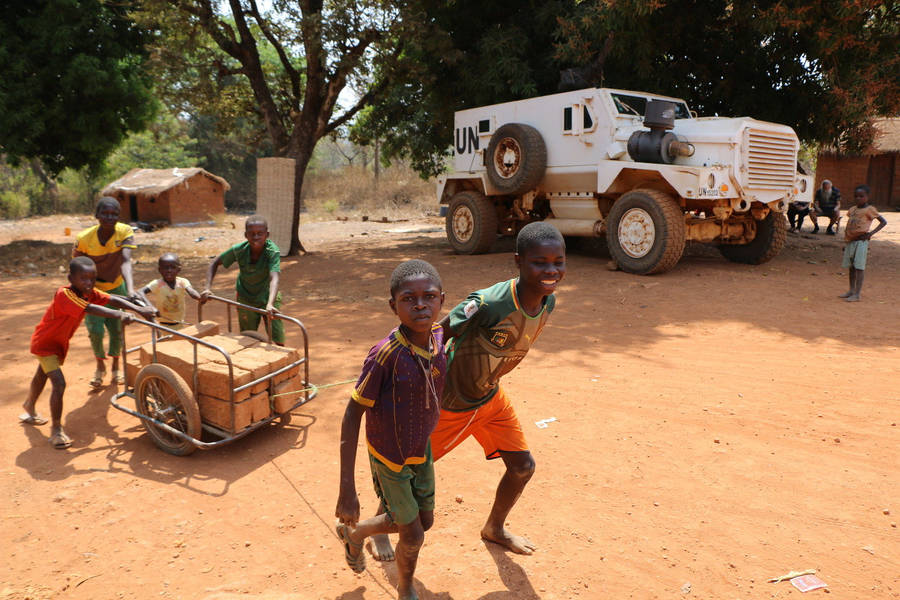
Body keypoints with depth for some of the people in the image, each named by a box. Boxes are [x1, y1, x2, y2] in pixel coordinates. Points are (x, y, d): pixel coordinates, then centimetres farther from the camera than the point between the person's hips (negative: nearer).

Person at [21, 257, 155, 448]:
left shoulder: (89, 292, -12)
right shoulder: (64, 295, -35)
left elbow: (112, 300, -19)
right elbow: (90, 309, -49)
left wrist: (138, 309, -33)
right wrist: (119, 315, -60)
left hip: (59, 342, 9)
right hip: (44, 343, -9)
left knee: (42, 375, 30)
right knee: (59, 384, -18)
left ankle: (29, 407, 56)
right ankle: (56, 429, -5)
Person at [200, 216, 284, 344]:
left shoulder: (273, 251, -29)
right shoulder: (239, 250, -21)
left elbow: (274, 278, -44)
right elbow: (215, 263, -4)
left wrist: (270, 304, -60)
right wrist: (207, 288, -16)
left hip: (267, 296, -2)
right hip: (245, 300, 2)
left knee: (278, 342, -4)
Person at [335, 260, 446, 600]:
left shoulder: (439, 336, -15)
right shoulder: (386, 354, -33)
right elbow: (352, 415, -27)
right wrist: (346, 492, -26)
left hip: (421, 448, 6)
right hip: (389, 456, -6)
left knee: (425, 521, 20)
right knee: (413, 537, 6)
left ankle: (354, 533, 47)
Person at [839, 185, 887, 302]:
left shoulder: (869, 209, -6)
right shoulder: (852, 210, 13)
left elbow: (884, 222, -6)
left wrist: (871, 233, -15)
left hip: (861, 242, -7)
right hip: (850, 241, 7)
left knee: (859, 267, -7)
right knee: (851, 267, 13)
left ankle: (857, 294, -6)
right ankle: (851, 290, 24)